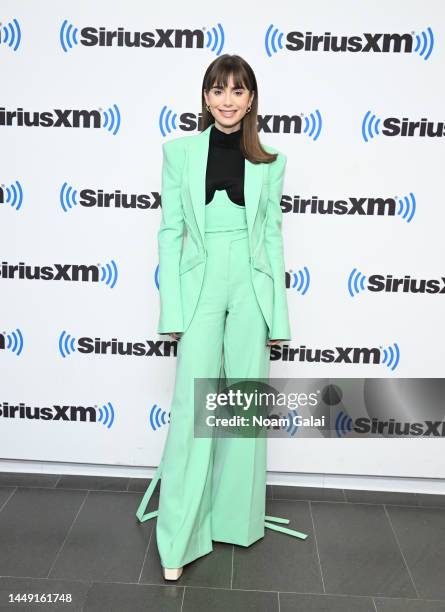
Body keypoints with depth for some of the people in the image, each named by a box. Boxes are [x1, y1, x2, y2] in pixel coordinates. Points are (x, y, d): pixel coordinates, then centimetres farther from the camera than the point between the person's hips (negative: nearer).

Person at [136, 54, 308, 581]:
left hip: (252, 290, 2)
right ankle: (178, 537, 11)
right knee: (192, 408, -3)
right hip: (201, 287, -1)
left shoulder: (270, 162, 6)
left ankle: (236, 517, 29)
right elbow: (170, 233, 1)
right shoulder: (180, 151, 3)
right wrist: (172, 310, -5)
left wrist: (278, 315, 4)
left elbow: (272, 237, 6)